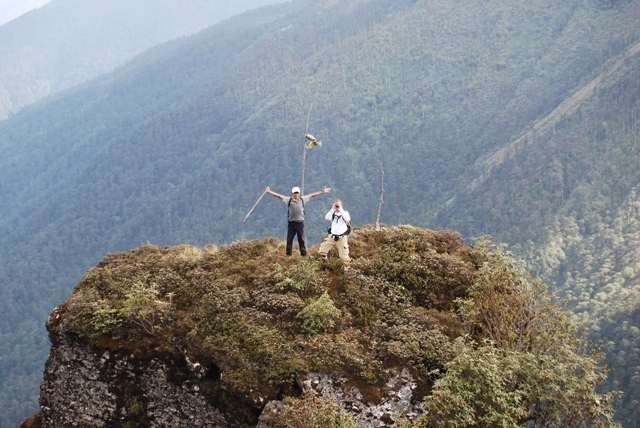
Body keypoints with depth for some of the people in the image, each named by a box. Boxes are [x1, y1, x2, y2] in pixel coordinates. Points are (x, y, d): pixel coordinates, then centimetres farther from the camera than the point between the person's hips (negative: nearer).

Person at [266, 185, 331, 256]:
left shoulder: (302, 199, 3)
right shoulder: (289, 200, -1)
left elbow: (312, 195, 9)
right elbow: (279, 196, -2)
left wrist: (322, 192, 12)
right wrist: (269, 192, -7)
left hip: (300, 222, 1)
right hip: (291, 222, -1)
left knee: (301, 239, 7)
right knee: (289, 239, 5)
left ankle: (303, 253, 14)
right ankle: (288, 253, 13)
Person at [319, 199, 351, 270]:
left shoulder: (345, 212, -1)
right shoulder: (333, 213, 7)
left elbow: (347, 219, -24)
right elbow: (327, 217, -13)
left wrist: (341, 209, -21)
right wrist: (332, 209, -18)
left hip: (342, 237, -3)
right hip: (332, 236, 3)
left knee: (343, 255, -2)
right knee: (321, 251, 1)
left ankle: (347, 266, 21)